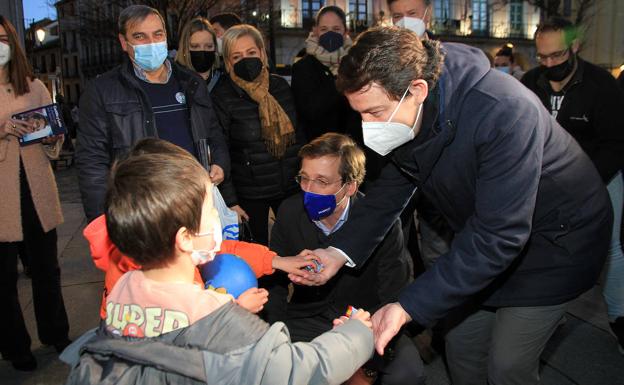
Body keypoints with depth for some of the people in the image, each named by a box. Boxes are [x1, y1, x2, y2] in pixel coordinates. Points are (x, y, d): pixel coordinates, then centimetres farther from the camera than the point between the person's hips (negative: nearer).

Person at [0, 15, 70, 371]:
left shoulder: (35, 87, 6)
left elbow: (54, 145, 10)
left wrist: (51, 138, -11)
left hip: (38, 194, 3)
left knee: (47, 270, 14)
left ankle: (56, 335, 32)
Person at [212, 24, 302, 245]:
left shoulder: (280, 86, 2)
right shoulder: (222, 96, -10)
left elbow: (298, 134, 12)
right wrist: (229, 201, -11)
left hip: (291, 186, 4)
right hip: (250, 192, -3)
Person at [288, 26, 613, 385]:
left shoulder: (505, 113, -37)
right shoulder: (406, 117, -14)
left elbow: (499, 236, -37)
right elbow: (389, 190, -3)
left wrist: (409, 308, -40)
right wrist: (340, 251, -17)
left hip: (555, 241, -6)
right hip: (483, 235, 6)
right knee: (462, 345, 13)